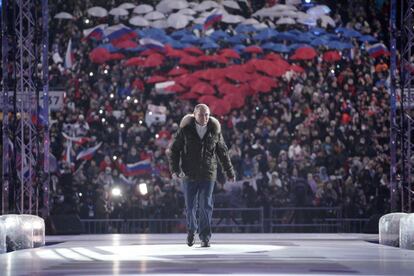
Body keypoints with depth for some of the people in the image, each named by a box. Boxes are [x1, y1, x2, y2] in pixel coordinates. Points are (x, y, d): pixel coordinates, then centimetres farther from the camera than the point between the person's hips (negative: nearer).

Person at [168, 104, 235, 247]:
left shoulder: (215, 131, 1)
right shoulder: (185, 130, -4)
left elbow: (223, 152, 11)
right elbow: (173, 149, 1)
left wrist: (230, 172, 13)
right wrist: (174, 169, -10)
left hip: (208, 175, 0)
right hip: (189, 175, 0)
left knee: (206, 206, -5)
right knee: (190, 206, 7)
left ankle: (205, 238, 0)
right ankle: (191, 229, 32)